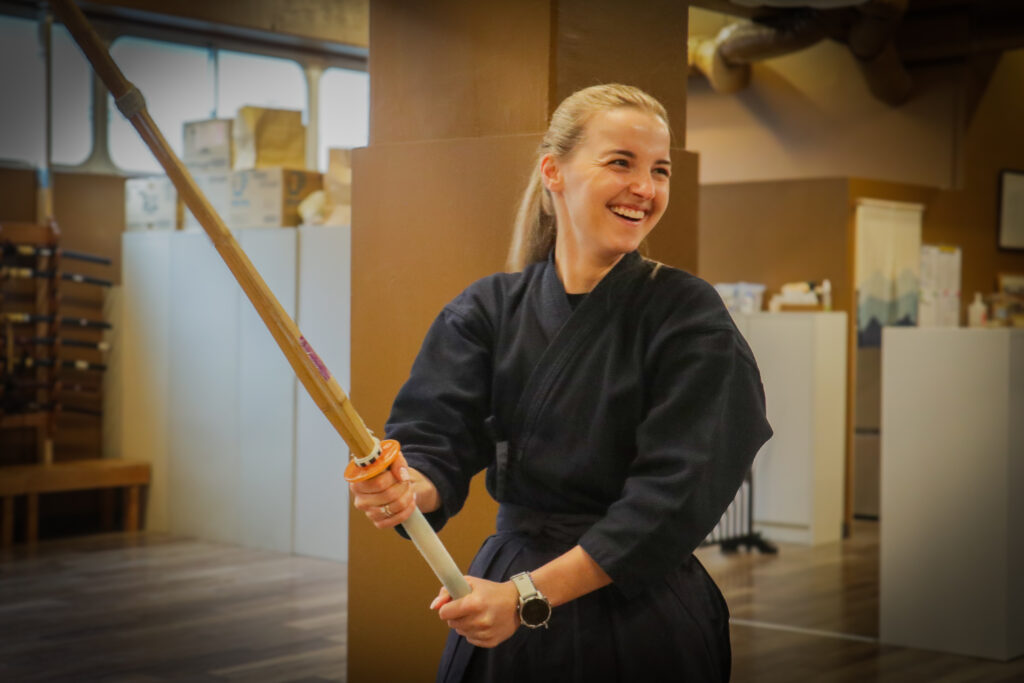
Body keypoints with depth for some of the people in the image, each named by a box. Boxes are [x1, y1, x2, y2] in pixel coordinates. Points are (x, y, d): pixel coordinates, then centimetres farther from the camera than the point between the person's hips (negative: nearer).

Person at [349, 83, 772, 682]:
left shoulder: (689, 315, -9)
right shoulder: (489, 309, 1)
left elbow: (673, 491, -16)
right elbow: (437, 439, -7)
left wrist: (530, 596, -22)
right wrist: (407, 486, -31)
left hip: (642, 624, -2)